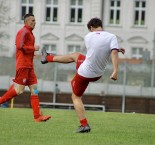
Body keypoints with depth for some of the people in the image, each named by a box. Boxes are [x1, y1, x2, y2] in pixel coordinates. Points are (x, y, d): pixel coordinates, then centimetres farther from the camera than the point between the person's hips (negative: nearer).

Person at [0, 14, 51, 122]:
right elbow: (20, 46, -20)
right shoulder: (23, 31, -9)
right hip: (23, 65, -10)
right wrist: (33, 48, -13)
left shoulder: (29, 33, 20)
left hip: (29, 66, 10)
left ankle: (37, 116, -2)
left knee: (34, 89, 2)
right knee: (19, 89, -10)